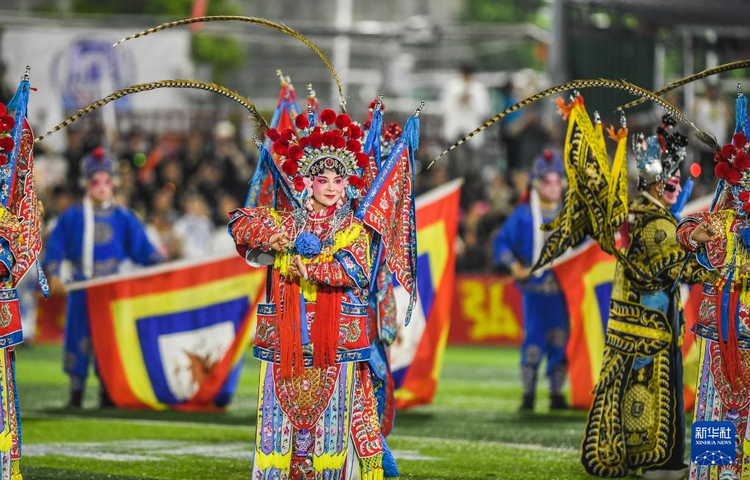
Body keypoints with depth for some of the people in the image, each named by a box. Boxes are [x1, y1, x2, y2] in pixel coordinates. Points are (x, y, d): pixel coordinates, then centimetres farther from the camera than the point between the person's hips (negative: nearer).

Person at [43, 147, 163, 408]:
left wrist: (160, 263, -7)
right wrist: (53, 275, -8)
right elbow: (55, 248, 5)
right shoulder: (72, 217, 6)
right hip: (81, 287, -1)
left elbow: (141, 247, 7)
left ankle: (107, 392, 7)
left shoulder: (123, 217, 8)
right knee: (79, 337, -1)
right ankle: (76, 393, 6)